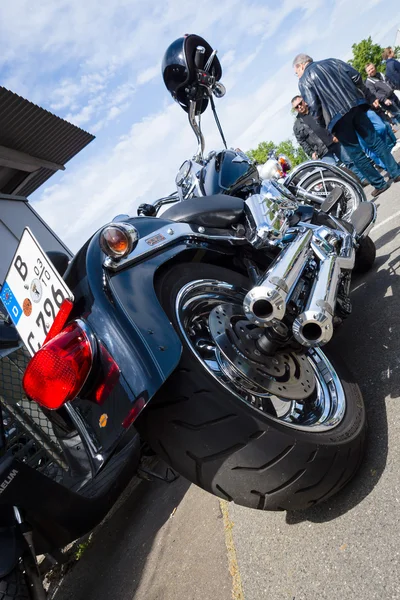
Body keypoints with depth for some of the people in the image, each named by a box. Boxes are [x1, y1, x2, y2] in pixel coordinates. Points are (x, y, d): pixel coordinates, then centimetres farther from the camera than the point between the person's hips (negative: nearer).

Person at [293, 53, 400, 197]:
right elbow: (355, 76, 8)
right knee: (374, 140, 15)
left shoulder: (303, 80, 1)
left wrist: (323, 124, 4)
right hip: (355, 105, 5)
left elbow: (313, 106, -10)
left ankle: (379, 184, 10)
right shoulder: (332, 61, 16)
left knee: (356, 154, 5)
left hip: (337, 117, -5)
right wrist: (357, 94, 21)